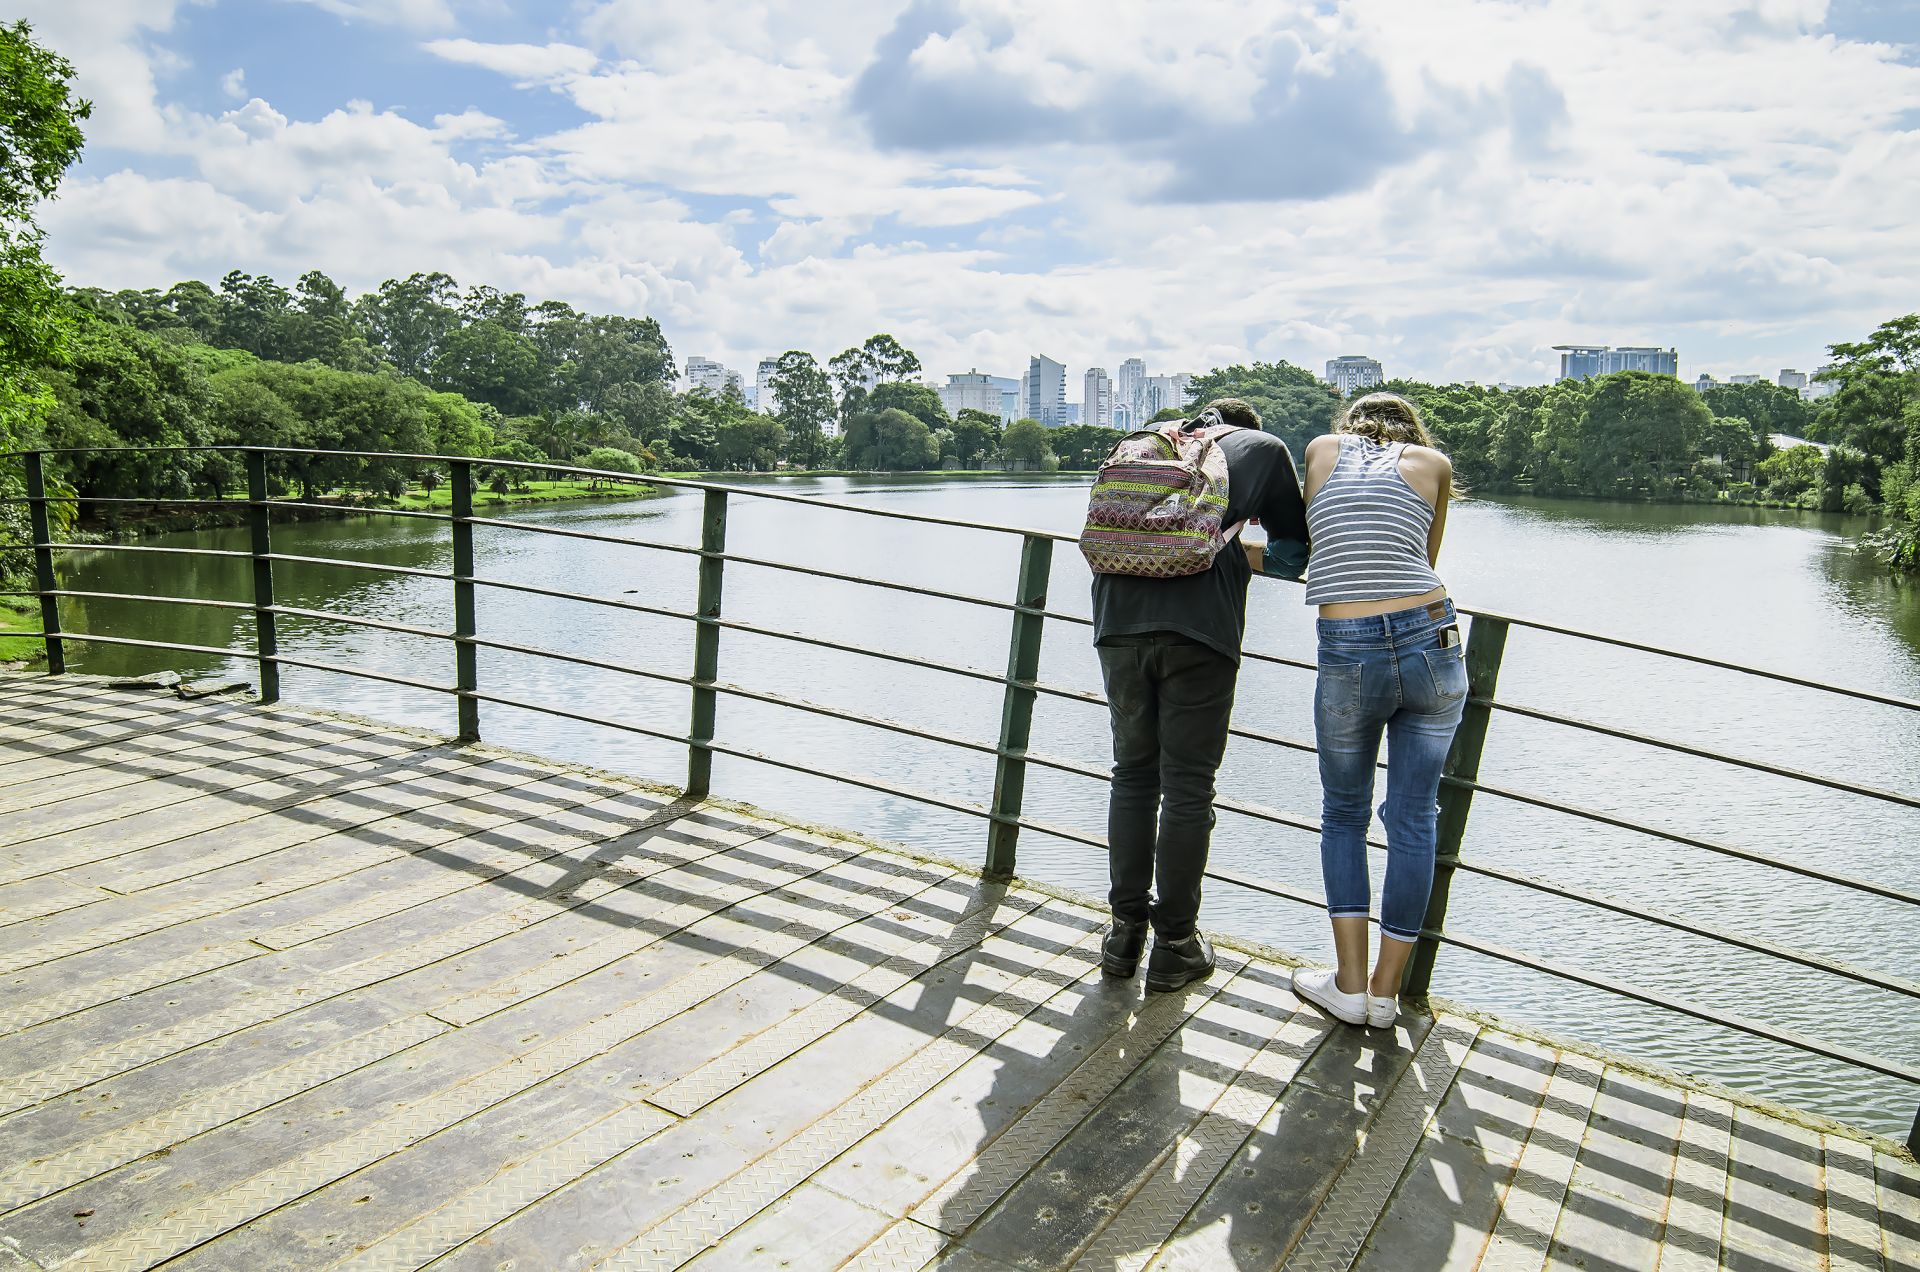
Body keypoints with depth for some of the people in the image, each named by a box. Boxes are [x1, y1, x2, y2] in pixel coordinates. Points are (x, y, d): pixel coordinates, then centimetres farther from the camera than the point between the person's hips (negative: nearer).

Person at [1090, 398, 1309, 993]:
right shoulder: (1263, 448, 18)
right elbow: (1296, 542, 24)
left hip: (1119, 623, 4)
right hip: (1199, 629, -3)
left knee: (1132, 777, 15)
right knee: (1187, 789, 5)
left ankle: (1126, 932, 23)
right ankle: (1175, 945, 15)